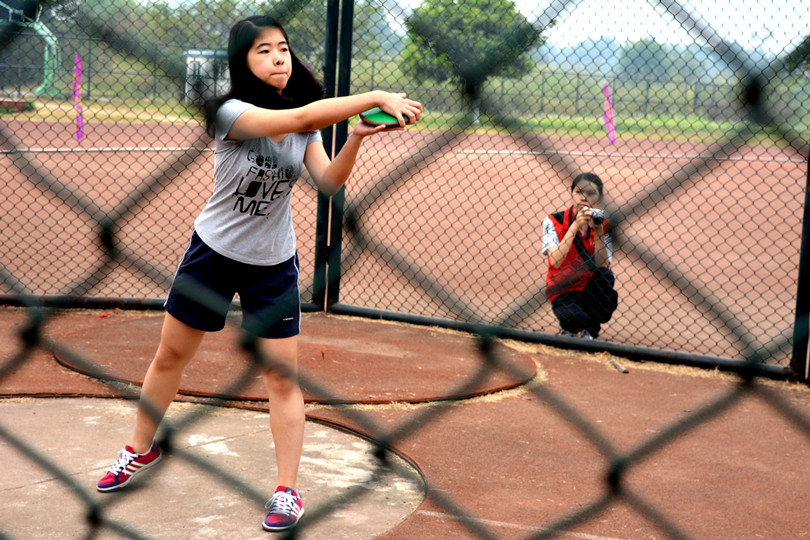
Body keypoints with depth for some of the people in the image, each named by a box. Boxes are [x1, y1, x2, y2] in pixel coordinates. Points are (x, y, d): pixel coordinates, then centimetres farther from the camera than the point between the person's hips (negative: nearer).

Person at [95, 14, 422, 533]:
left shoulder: (303, 127, -4)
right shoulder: (231, 112, -21)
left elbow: (328, 181, -17)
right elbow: (302, 117, -36)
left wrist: (357, 137, -34)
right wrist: (377, 97, -42)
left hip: (274, 264, 2)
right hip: (213, 253, -2)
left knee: (283, 376, -3)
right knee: (170, 357, 13)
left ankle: (288, 491, 7)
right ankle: (141, 450, 37)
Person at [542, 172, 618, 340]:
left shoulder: (603, 227, -2)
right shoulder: (554, 222, -7)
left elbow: (602, 267, -16)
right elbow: (556, 262, -23)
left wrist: (598, 232, -24)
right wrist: (575, 226, -27)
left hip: (589, 290, 3)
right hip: (562, 291, -3)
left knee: (605, 276, -29)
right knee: (576, 317, -34)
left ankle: (589, 330, -8)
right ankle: (569, 327, 6)